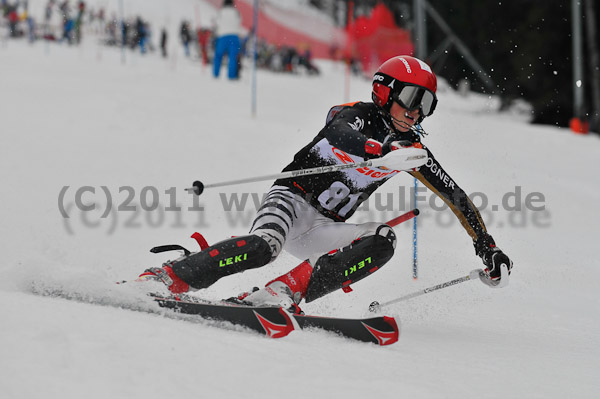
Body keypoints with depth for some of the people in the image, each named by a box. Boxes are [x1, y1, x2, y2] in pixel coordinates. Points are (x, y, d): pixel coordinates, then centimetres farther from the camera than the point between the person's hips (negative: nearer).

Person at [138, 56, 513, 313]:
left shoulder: (411, 148, 10)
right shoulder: (358, 115, -6)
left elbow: (456, 197, 16)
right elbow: (338, 134, -32)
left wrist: (486, 245, 10)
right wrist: (386, 155, -49)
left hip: (324, 231, 6)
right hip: (292, 199, -6)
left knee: (383, 240, -23)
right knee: (265, 245, -37)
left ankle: (285, 291, -32)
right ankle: (169, 277, -34)